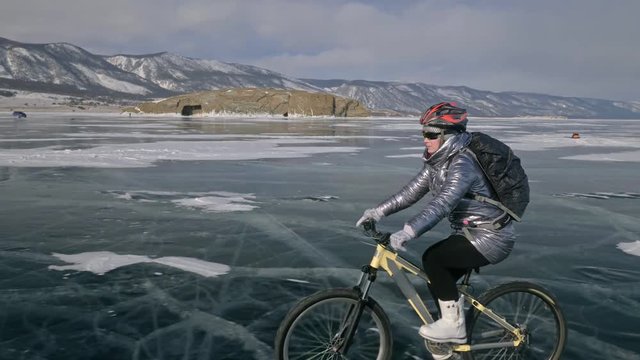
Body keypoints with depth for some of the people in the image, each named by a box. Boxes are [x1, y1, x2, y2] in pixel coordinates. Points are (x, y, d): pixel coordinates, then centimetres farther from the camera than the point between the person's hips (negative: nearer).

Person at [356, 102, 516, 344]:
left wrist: (408, 232, -48)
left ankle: (454, 325, -6)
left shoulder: (463, 164, -25)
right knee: (438, 276, 8)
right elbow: (412, 191, 4)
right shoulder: (438, 161, 4)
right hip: (471, 232, 10)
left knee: (433, 259, -20)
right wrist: (379, 211, -6)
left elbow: (442, 203, -38)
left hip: (490, 237, -10)